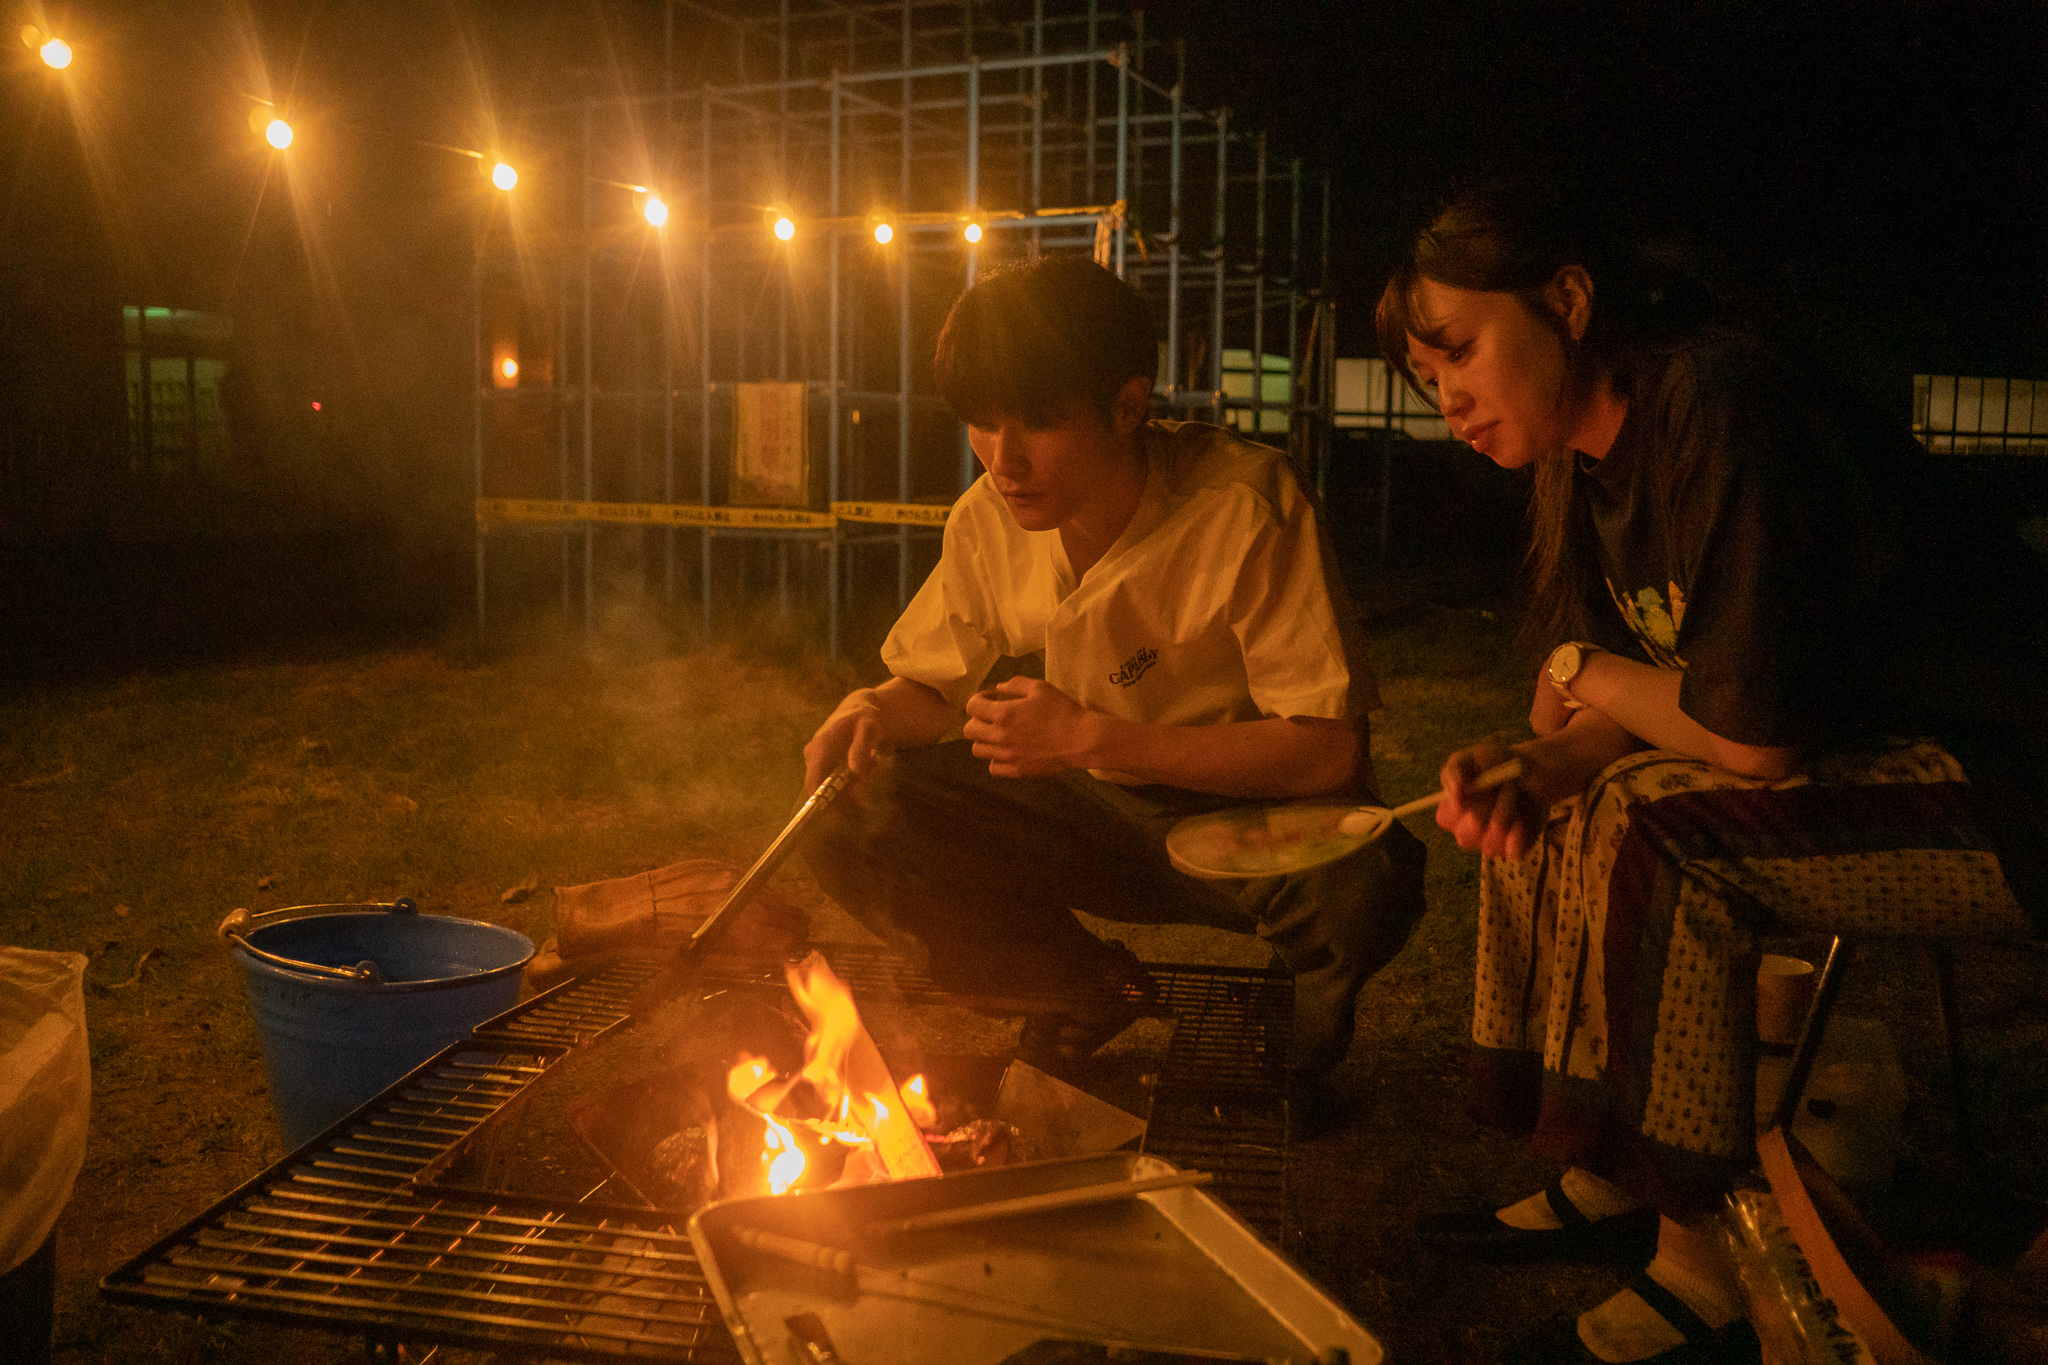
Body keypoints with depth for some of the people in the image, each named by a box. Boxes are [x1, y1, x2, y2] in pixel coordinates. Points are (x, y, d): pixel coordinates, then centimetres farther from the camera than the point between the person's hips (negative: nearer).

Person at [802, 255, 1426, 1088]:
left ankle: (1298, 1019, 3)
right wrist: (874, 713, -17)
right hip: (1097, 813, 5)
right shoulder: (989, 520, -8)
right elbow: (931, 687, 9)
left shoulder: (1243, 507, -25)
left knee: (1363, 886, -38)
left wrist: (1095, 738, -30)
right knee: (855, 827, -13)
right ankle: (1092, 992, 10)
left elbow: (1330, 752, -27)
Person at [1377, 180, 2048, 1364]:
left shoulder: (1721, 402, -24)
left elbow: (1753, 731, -27)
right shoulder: (1592, 455, 4)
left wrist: (1586, 674, -9)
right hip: (1859, 763, 10)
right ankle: (1603, 1183, 11)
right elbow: (1654, 716, 6)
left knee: (1652, 826, -26)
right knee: (1552, 809, 5)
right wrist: (1530, 772, -15)